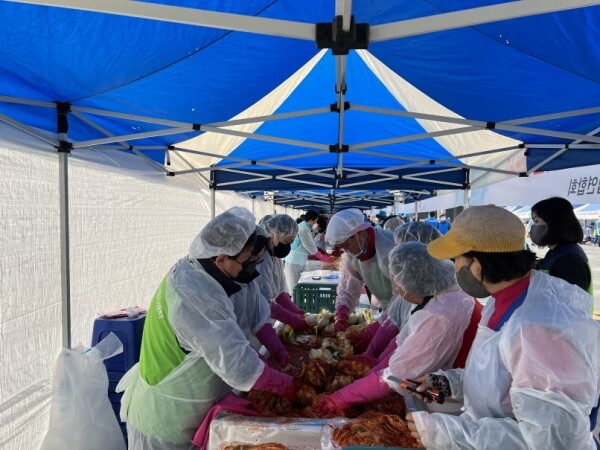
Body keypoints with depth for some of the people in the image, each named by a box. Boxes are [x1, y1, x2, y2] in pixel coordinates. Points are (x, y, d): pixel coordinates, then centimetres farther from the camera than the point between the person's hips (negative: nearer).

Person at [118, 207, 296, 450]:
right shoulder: (196, 298, -35)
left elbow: (226, 340, 0)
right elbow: (239, 366, -34)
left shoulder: (188, 270, -6)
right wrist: (290, 387, -22)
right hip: (167, 421, -8)